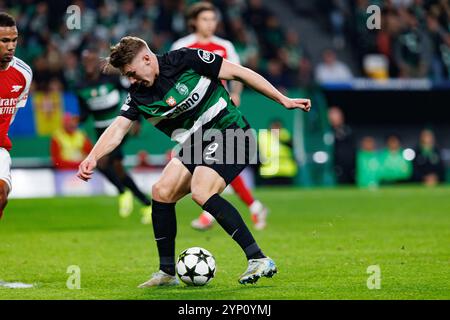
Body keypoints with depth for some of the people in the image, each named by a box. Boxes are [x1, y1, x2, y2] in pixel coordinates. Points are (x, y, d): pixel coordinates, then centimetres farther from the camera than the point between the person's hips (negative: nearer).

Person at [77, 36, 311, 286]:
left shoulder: (186, 60, -14)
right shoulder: (138, 95, 3)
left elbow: (238, 73, -10)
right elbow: (118, 129, -5)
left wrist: (284, 101, -10)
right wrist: (93, 158, -25)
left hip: (231, 135, -7)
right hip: (196, 145, 8)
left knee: (202, 192, -26)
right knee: (162, 192, -3)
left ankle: (259, 260, -26)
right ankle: (167, 272, 10)